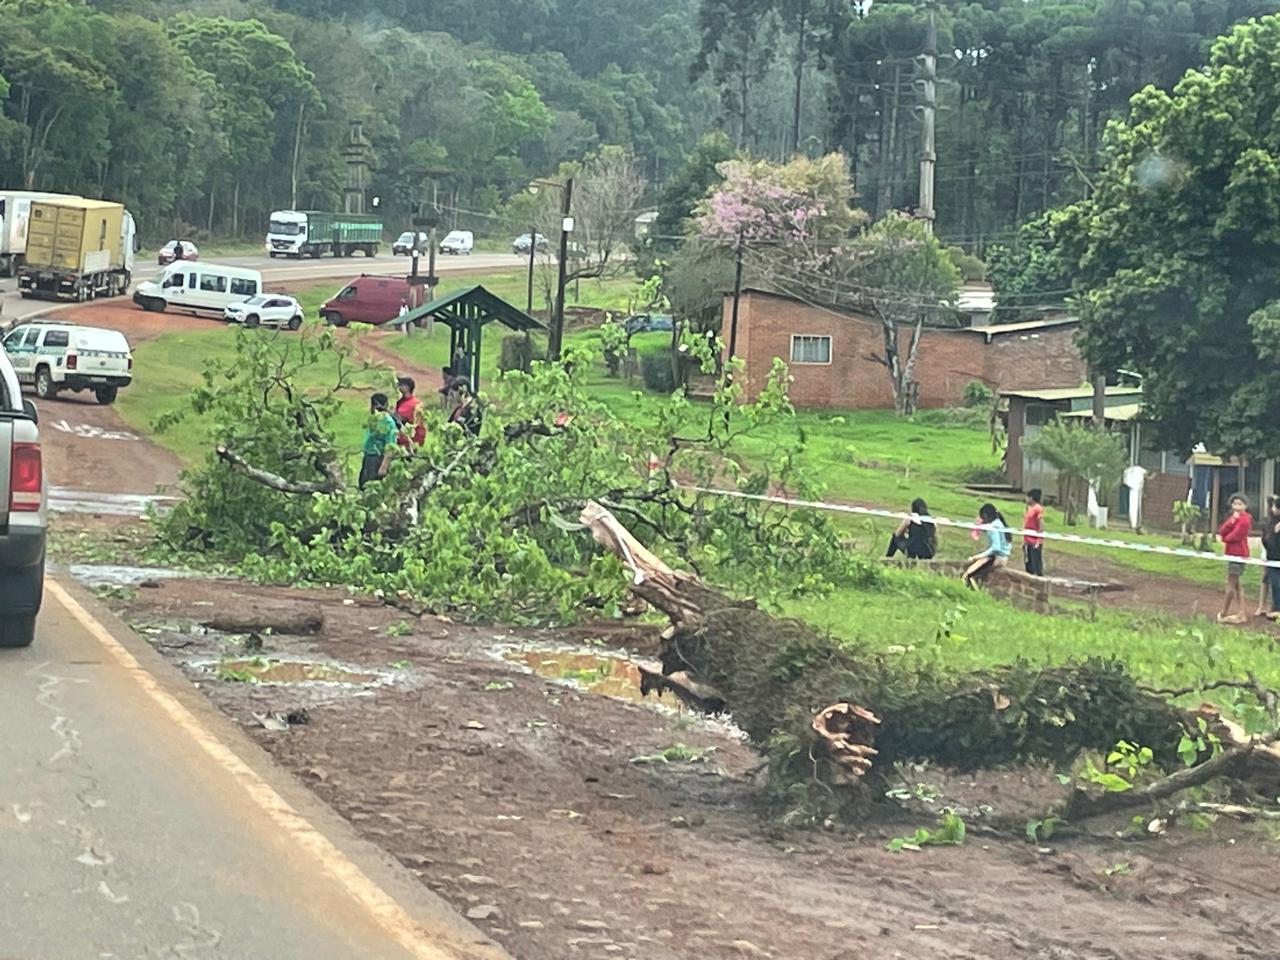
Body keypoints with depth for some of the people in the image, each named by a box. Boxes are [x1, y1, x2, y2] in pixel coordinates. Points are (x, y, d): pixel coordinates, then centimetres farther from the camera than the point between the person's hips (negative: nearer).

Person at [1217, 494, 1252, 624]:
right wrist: (1231, 521, -14)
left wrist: (1225, 538, 1)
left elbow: (1235, 536, -19)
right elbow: (1221, 531, 2)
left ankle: (1223, 614, 2)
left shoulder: (1244, 519, -14)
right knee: (1236, 585, 13)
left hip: (1238, 554, -11)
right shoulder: (1233, 516, 15)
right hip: (1232, 553, 11)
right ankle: (1241, 614, 17)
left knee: (1231, 586, -3)